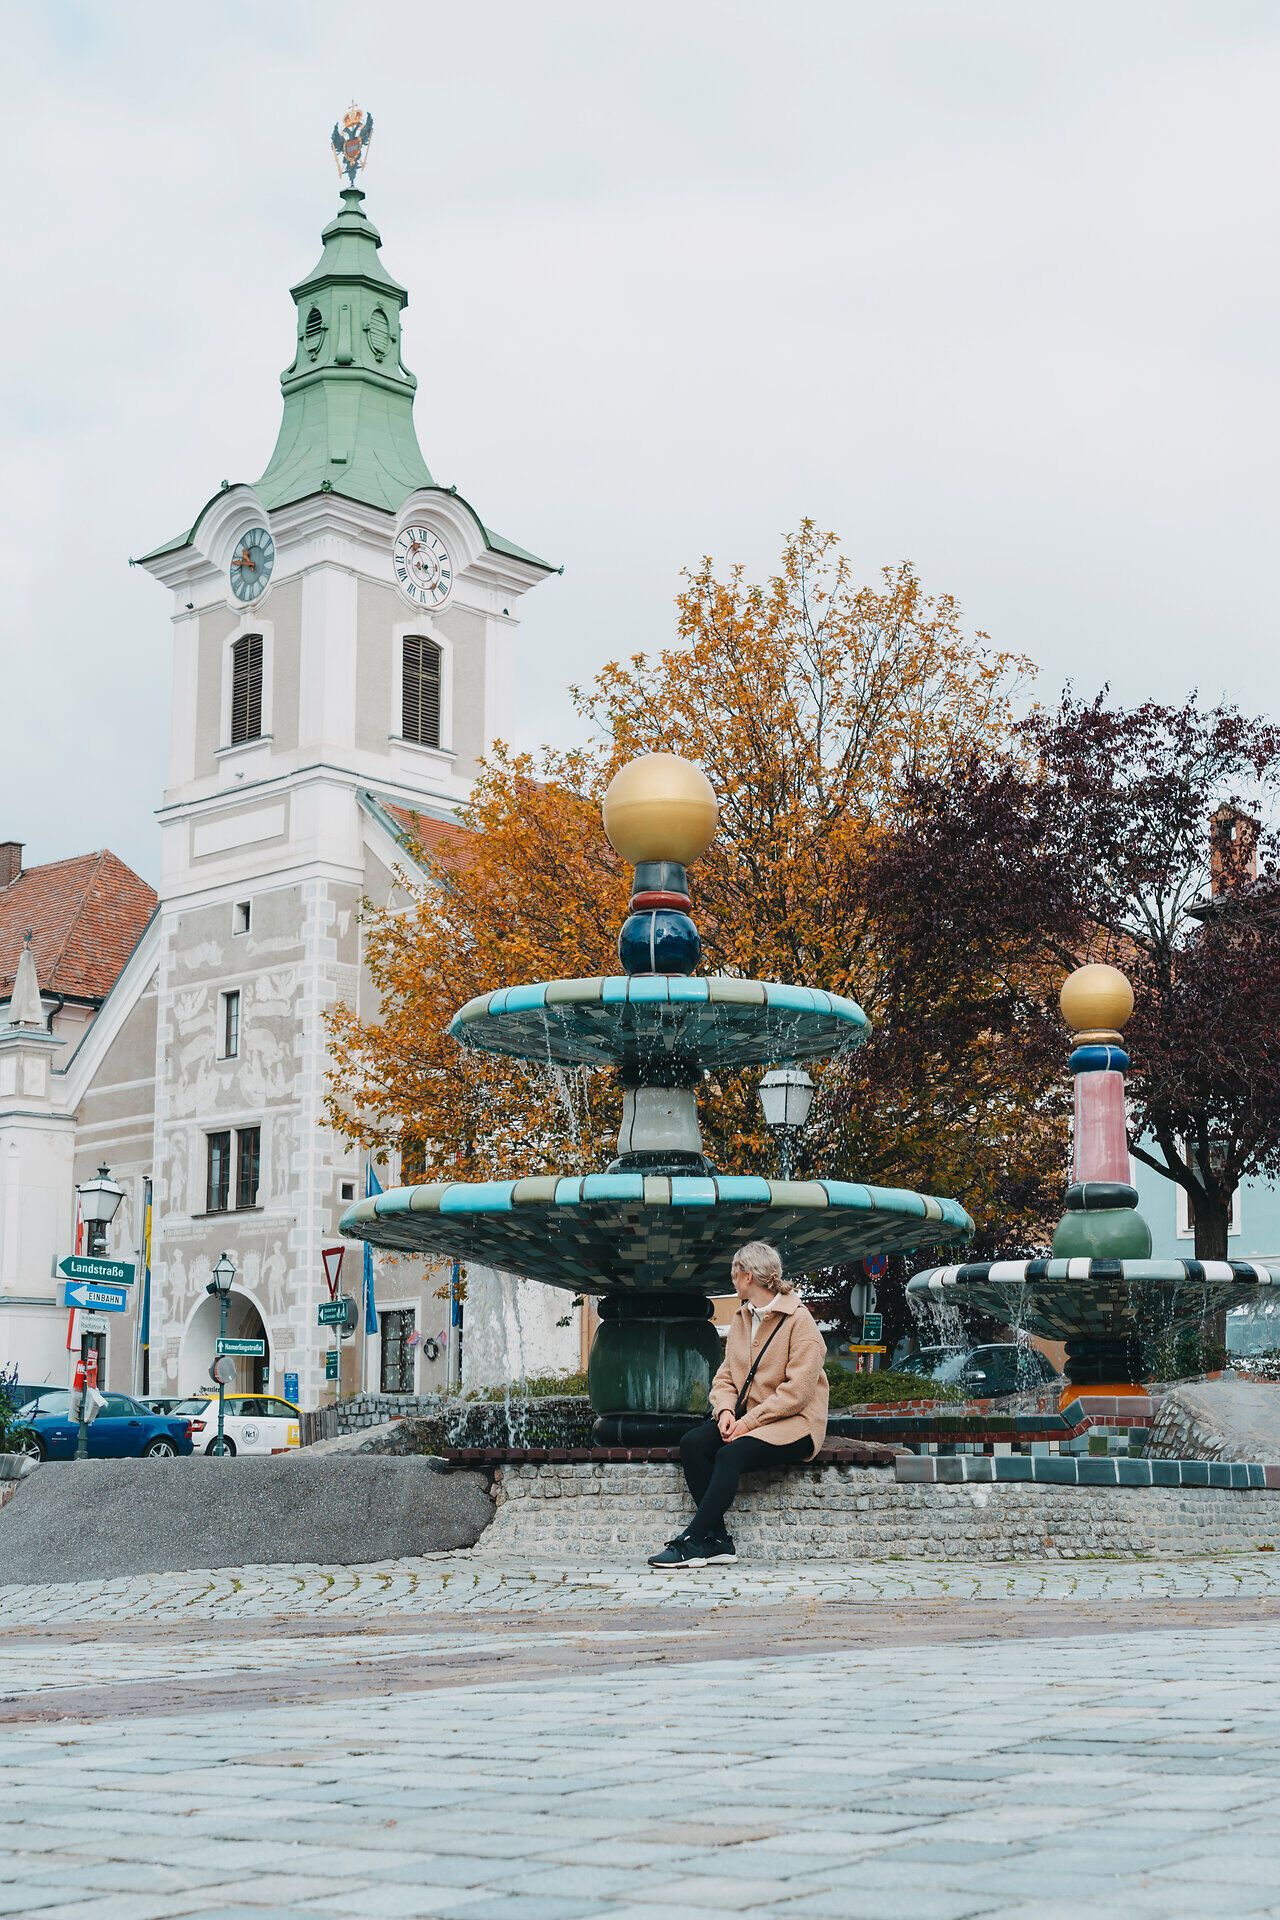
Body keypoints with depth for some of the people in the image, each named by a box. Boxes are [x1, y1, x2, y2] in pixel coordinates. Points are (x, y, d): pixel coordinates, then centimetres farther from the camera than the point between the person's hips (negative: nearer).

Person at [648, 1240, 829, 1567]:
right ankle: (717, 1541, -21)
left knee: (731, 1454, -32)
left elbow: (796, 1392, -17)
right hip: (747, 1417, 7)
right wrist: (726, 1410, -7)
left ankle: (692, 1543, -29)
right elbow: (725, 1376, 15)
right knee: (692, 1443, -19)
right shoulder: (741, 1319, 15)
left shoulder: (799, 1320, -10)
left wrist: (748, 1422, -20)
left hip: (793, 1423, -7)